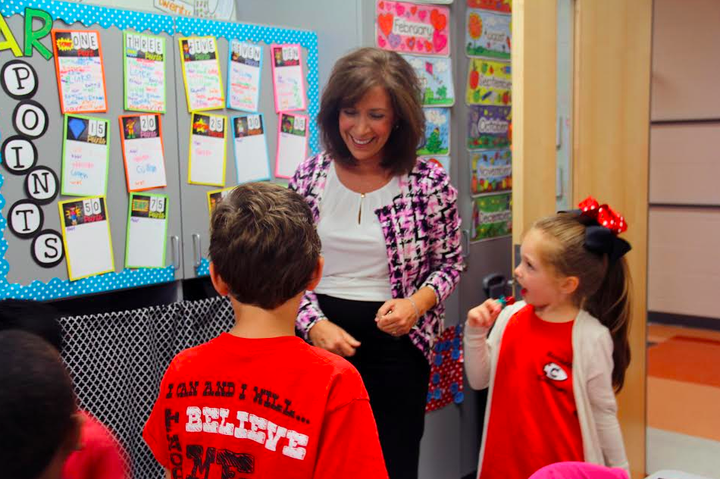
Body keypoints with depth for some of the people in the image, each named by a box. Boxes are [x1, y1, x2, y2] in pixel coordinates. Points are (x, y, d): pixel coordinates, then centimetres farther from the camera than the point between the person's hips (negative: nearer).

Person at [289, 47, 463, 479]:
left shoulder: (430, 183, -8)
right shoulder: (310, 176, -2)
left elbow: (449, 264, 2)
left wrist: (417, 302, -17)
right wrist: (315, 324, -11)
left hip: (394, 341, -2)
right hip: (319, 337, 2)